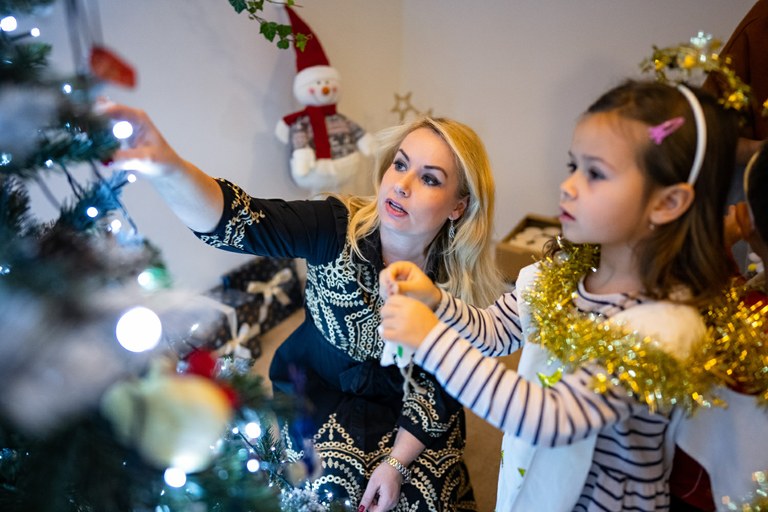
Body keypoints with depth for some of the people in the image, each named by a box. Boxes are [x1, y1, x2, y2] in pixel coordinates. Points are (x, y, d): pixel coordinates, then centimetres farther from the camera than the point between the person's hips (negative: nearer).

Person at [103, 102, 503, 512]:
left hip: (398, 405, 1)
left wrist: (396, 463, -15)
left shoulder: (458, 284, -18)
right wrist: (167, 168, -59)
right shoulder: (337, 228, -24)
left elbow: (436, 388, -8)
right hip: (315, 387, -1)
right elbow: (234, 221, -41)